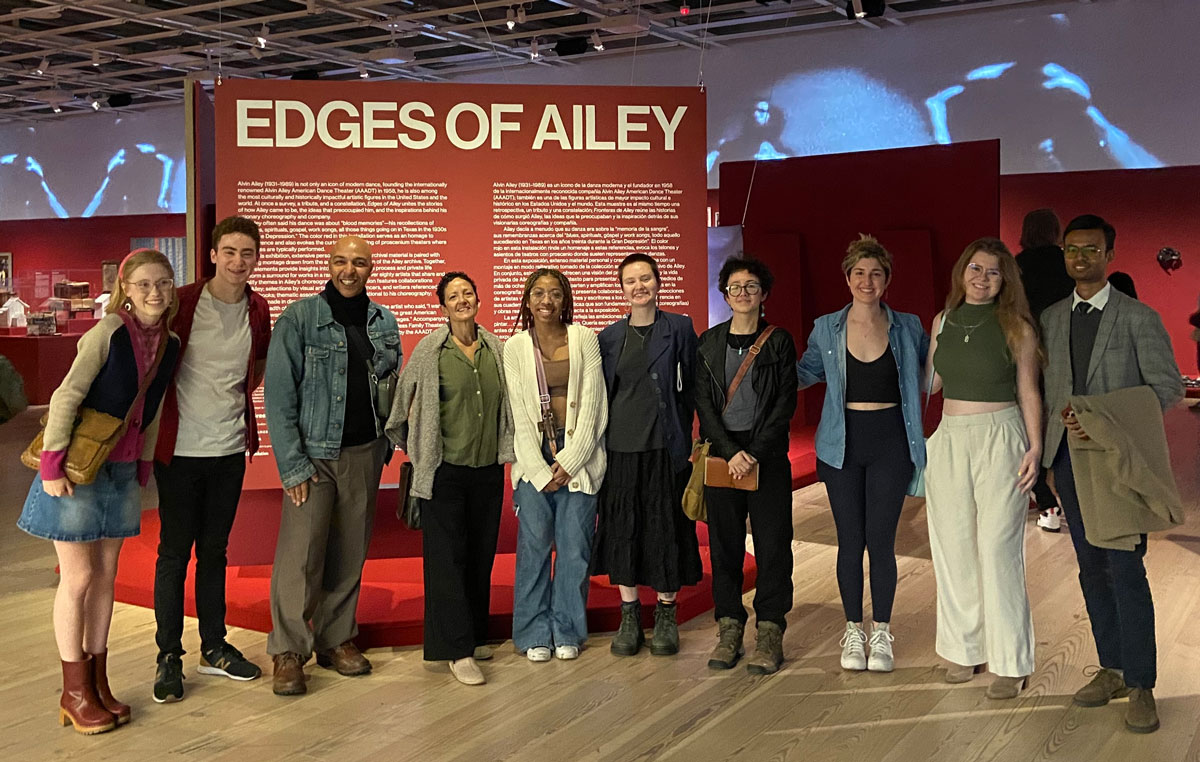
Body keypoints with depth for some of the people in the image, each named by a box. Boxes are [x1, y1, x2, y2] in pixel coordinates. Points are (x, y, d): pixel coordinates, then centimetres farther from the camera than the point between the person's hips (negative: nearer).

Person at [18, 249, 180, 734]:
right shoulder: (108, 332, -16)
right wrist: (52, 462, -20)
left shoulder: (170, 344, 3)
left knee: (105, 576, 12)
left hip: (122, 471, 6)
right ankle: (74, 693, 14)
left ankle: (98, 683, 23)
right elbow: (66, 397, -18)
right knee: (78, 577, 1)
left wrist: (144, 467, 12)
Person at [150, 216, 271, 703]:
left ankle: (213, 647, 25)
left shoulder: (258, 311, 5)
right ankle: (169, 656, 13)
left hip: (230, 448, 4)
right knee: (174, 552, 2)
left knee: (214, 550, 14)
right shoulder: (181, 303, -10)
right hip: (180, 447, -4)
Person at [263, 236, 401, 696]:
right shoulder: (299, 318, -6)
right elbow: (279, 396, -8)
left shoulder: (384, 322, 8)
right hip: (313, 455, -4)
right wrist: (292, 464, -13)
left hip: (365, 455, 4)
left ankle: (336, 640, 23)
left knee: (350, 554, 10)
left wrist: (386, 447, 7)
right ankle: (288, 652, 7)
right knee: (300, 554, -6)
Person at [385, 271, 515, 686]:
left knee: (481, 554, 11)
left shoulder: (495, 349, 7)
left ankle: (476, 635, 26)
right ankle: (458, 651, 1)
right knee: (447, 556, -3)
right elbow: (409, 406, 4)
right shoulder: (430, 349, -4)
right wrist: (415, 448, 5)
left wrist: (506, 452, 15)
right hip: (445, 469, -4)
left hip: (488, 469, 4)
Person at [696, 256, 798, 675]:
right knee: (724, 544, 4)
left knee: (772, 543, -1)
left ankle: (770, 633, 8)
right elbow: (704, 404, 3)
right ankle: (729, 629, 13)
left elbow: (785, 404, -1)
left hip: (768, 456, -1)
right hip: (721, 454, 2)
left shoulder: (779, 342, 4)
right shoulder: (709, 342, 9)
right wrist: (730, 451, -8)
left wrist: (755, 452, -11)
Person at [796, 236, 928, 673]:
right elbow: (803, 373, 16)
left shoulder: (907, 328, 3)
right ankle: (853, 632, 20)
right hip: (842, 444, 1)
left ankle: (881, 634, 15)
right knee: (850, 539, 5)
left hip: (890, 441, -1)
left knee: (881, 539, 0)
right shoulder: (826, 329, 5)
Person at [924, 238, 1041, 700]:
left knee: (998, 549, -4)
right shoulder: (944, 320, 8)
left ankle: (1011, 662, 5)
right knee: (954, 548, 8)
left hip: (1000, 440, -4)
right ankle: (964, 648, 21)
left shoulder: (1016, 327, -2)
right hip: (949, 440, 4)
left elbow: (1028, 393, -1)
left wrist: (1035, 448, -8)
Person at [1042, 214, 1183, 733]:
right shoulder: (1050, 319, 11)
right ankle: (1112, 670, 22)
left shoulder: (1139, 318, -2)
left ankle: (1140, 685, 2)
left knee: (1125, 569, -8)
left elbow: (1168, 386, -5)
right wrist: (1061, 415, -2)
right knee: (1092, 568, 10)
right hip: (1069, 454, 5)